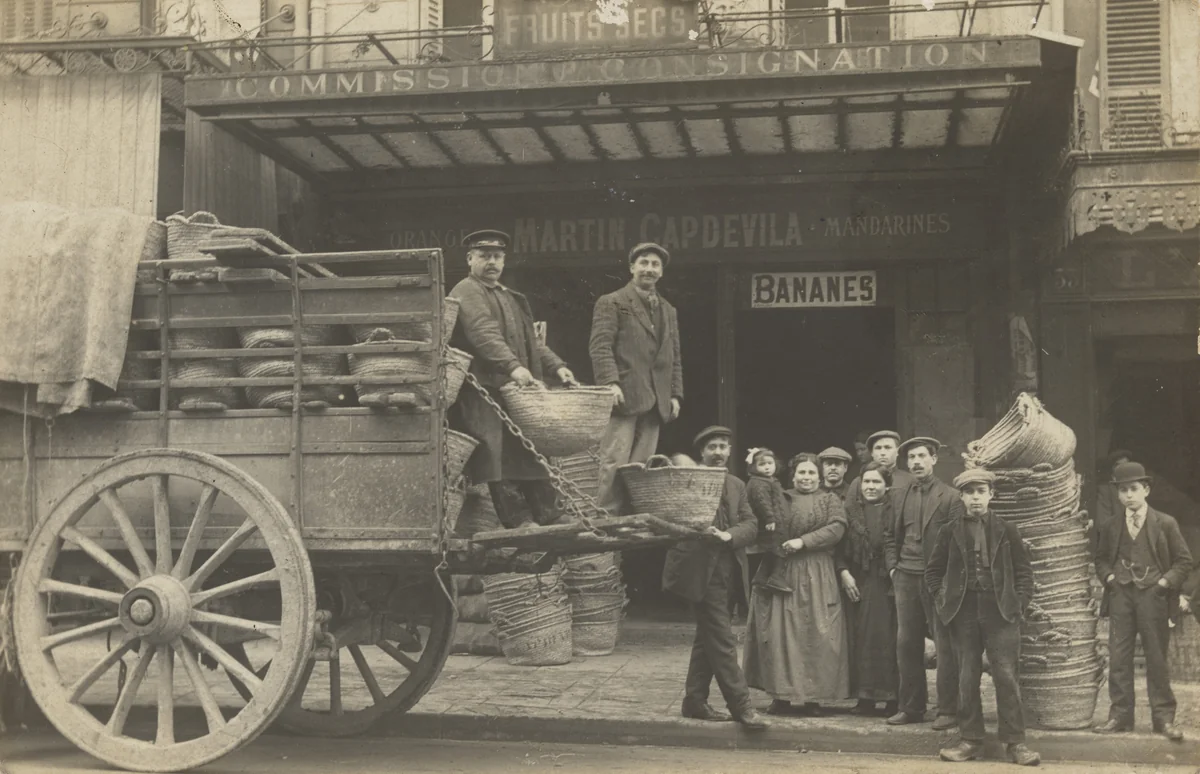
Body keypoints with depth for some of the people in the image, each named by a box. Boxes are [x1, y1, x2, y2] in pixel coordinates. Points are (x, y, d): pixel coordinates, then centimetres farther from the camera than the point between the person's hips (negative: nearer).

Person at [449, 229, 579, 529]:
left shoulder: (512, 298, 27)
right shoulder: (467, 292, -2)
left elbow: (530, 341, 26)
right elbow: (484, 334, -18)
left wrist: (556, 365, 9)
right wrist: (513, 367, -31)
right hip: (485, 392, -8)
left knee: (536, 457, 4)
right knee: (501, 461, -13)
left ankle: (549, 522, 6)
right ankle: (514, 527, -13)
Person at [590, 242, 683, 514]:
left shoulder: (668, 311, 24)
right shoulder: (611, 303, 5)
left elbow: (674, 357, 22)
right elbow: (600, 346, -6)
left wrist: (675, 394, 11)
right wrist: (611, 382, -18)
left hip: (655, 401, 6)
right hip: (624, 396, -5)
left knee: (642, 467, 2)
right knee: (614, 462, -11)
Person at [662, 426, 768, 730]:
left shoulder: (737, 486, 14)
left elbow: (751, 525, 4)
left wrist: (728, 535, -15)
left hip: (727, 574, 7)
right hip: (702, 573, -7)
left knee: (708, 639, 15)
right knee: (723, 642, -7)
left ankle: (695, 702, 24)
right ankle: (741, 706, -4)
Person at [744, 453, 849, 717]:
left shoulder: (830, 500, 9)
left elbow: (837, 528, -7)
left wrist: (803, 541, -16)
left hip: (816, 576, -1)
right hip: (781, 573, 1)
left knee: (814, 634, -2)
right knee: (779, 632, -1)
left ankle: (812, 696, 5)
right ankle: (781, 695, 5)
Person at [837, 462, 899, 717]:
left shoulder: (896, 510, 0)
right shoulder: (850, 508, 8)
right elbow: (840, 544, 6)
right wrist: (844, 572, -4)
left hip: (887, 583, -2)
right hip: (858, 582, 3)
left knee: (888, 638, -3)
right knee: (861, 638, 3)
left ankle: (891, 697, 4)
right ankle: (865, 696, 9)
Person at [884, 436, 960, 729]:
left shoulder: (950, 497, -4)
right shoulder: (900, 494, 11)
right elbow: (890, 534, 17)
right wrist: (892, 566, 8)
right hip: (906, 577, 5)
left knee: (945, 644, -2)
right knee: (906, 644, 8)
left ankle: (948, 710, 4)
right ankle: (911, 707, 17)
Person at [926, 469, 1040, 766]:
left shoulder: (1006, 531, 4)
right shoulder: (950, 532, 5)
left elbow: (1024, 570, 8)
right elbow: (933, 571, 12)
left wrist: (1019, 602, -1)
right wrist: (943, 599, 2)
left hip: (1001, 612, -1)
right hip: (964, 613, 1)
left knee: (1006, 677, -3)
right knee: (967, 678, 5)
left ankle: (1014, 742, 3)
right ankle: (970, 740, 13)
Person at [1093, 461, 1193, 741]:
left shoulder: (1165, 524, 2)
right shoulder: (1112, 528, 10)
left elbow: (1184, 560, 4)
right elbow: (1101, 559, 21)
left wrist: (1166, 581, -9)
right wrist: (1109, 576, 2)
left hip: (1153, 595, -3)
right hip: (1120, 595, 3)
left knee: (1157, 658, 1)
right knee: (1118, 657, 1)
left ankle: (1164, 717, 8)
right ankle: (1120, 714, 7)